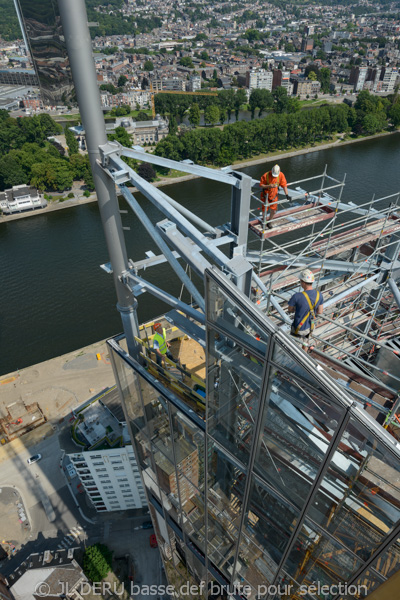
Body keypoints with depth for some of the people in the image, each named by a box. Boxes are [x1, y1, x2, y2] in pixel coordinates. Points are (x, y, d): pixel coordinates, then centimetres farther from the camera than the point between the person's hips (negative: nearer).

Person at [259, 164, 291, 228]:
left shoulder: (281, 175, -13)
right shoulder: (266, 175, -21)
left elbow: (284, 185, -8)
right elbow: (261, 185, -14)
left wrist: (287, 194, -17)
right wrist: (269, 186, -30)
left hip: (274, 196, 3)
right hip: (265, 196, -2)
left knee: (273, 211, 6)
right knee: (265, 210, 4)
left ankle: (269, 221, 35)